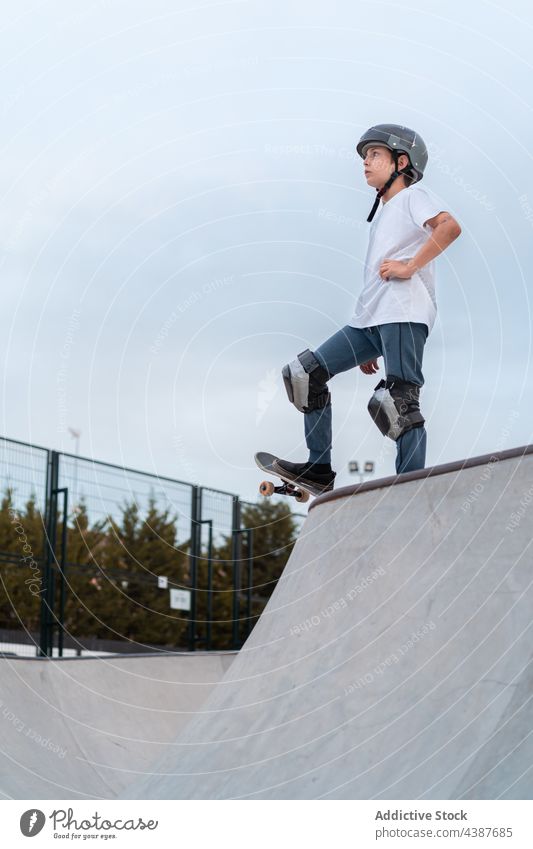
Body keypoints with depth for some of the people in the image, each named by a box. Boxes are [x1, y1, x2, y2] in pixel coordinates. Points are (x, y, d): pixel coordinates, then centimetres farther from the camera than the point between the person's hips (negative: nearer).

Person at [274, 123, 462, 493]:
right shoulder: (383, 214, 31)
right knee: (305, 373, 2)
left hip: (404, 314, -9)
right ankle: (319, 469, 3)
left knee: (397, 401, -17)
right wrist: (370, 347, 25)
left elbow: (450, 226, -17)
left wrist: (410, 266, -17)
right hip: (370, 320, 9)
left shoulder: (414, 195, 5)